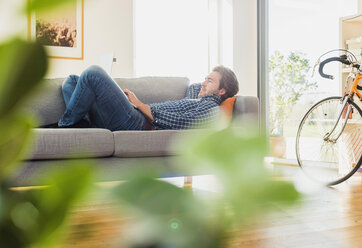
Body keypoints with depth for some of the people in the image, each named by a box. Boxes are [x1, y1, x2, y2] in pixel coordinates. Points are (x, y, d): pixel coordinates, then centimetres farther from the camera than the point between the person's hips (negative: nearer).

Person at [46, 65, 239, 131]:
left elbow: (175, 122, -16)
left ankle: (66, 125, -8)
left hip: (137, 124, -10)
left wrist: (139, 104, -9)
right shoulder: (194, 96, 27)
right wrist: (208, 83, 34)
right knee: (71, 81, 11)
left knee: (93, 73, -20)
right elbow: (193, 86, 53)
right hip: (133, 119, 10)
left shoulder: (211, 109, -3)